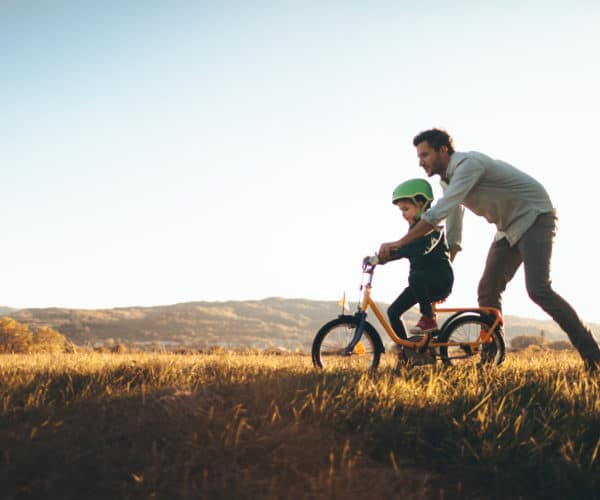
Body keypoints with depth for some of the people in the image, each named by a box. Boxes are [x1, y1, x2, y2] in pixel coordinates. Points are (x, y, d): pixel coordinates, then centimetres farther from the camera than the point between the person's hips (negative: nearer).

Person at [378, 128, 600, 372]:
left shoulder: (468, 164, -25)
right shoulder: (448, 180, 5)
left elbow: (439, 212, -36)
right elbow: (452, 236, 12)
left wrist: (400, 243, -35)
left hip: (535, 217, -9)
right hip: (508, 228, 9)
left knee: (538, 290, -21)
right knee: (487, 290, 0)